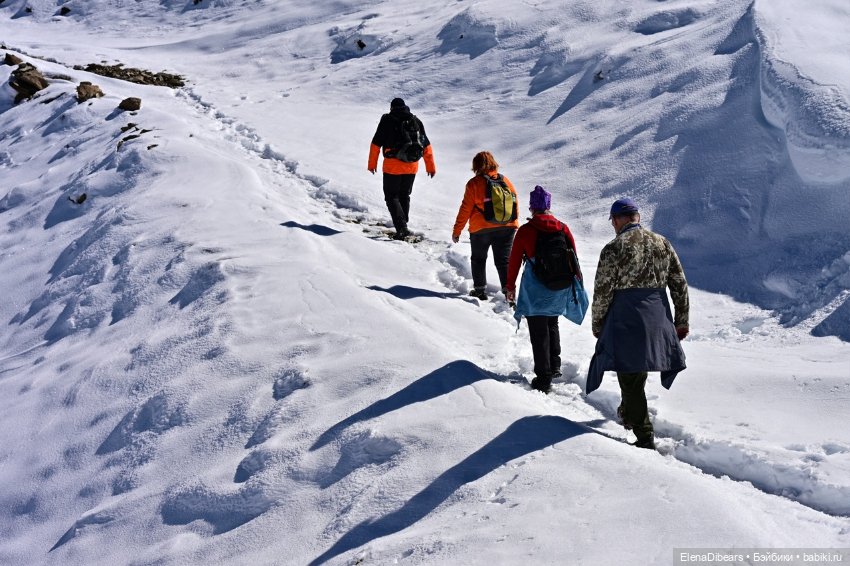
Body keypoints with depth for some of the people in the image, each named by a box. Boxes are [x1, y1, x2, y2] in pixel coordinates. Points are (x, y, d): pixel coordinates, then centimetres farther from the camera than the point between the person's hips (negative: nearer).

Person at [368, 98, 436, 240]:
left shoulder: (387, 120, -2)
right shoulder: (416, 121, 9)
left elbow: (376, 143, -2)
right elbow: (426, 146, 11)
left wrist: (372, 164, 8)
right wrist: (431, 167, 16)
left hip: (392, 166, -4)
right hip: (412, 166, 4)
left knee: (392, 196, 3)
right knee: (404, 196, 20)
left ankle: (402, 228, -12)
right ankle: (403, 227, 23)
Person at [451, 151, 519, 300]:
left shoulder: (474, 183, -10)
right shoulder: (506, 181, 3)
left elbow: (465, 209, -8)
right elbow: (516, 206, 9)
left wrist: (456, 230, 0)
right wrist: (515, 225, 24)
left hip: (481, 229, -3)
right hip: (507, 228, 3)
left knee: (478, 259, 16)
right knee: (503, 260, 9)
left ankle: (480, 290, 19)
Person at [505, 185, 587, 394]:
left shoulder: (525, 231, -10)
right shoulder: (563, 228, -1)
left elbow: (514, 261, -4)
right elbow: (573, 258, 5)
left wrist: (510, 286, 7)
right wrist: (576, 281, 18)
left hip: (535, 292, -4)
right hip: (559, 290, 4)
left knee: (539, 333, 4)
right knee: (552, 325, 25)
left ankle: (543, 378, 1)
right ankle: (554, 367, 31)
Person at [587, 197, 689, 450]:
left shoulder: (614, 249, -11)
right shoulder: (663, 244, 6)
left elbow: (602, 293, -10)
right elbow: (680, 285, 9)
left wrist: (597, 325, 3)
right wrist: (682, 321, 17)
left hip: (626, 322, -6)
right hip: (658, 321, 6)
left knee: (630, 378, 0)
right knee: (639, 369, 24)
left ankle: (645, 436, -3)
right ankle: (628, 413, 44)